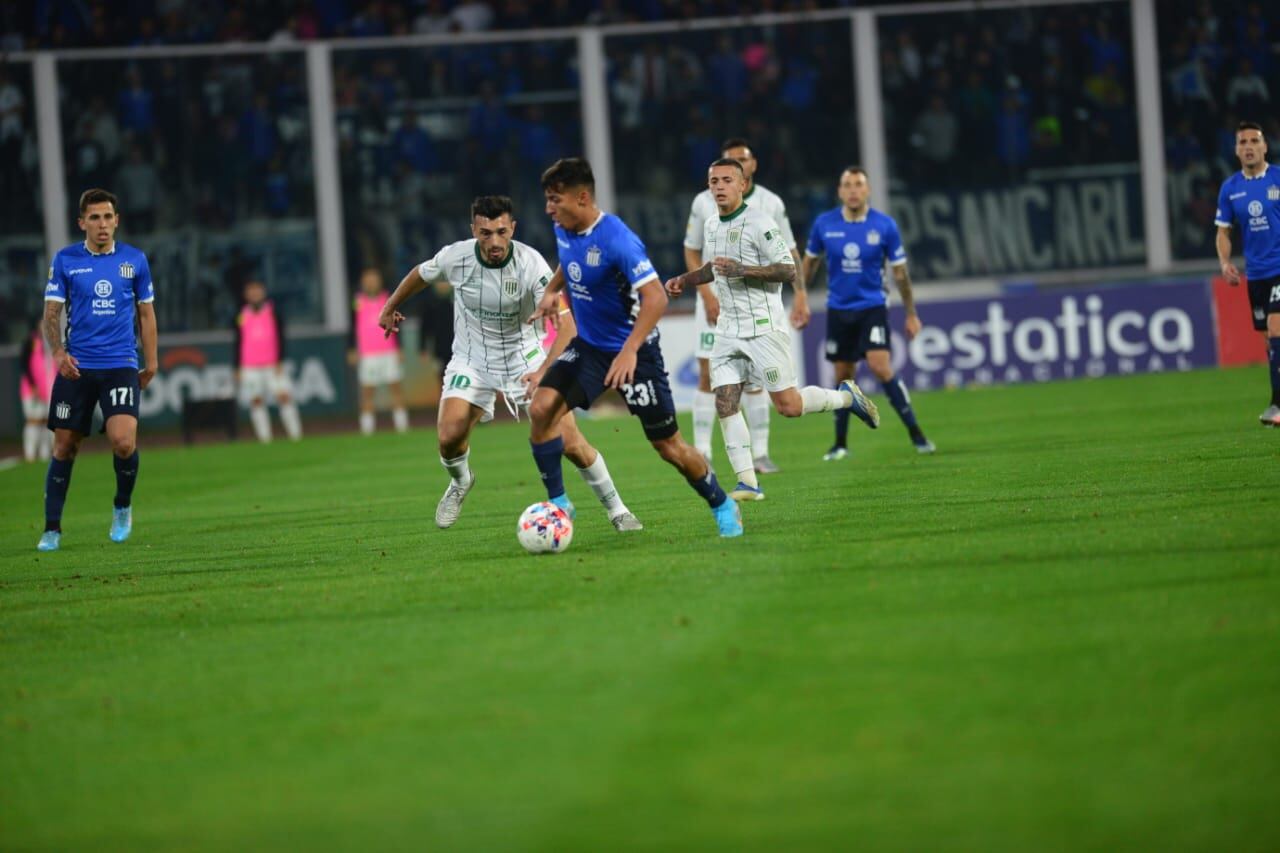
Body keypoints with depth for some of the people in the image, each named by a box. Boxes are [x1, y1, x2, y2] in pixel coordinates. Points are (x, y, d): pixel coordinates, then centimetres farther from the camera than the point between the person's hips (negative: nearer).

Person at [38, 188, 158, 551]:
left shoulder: (135, 260, 5)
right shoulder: (65, 260, 3)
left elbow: (146, 313, 13)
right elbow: (52, 313, 3)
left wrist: (151, 362, 11)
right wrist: (58, 351, -14)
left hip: (121, 364, -1)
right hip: (76, 367, 1)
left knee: (123, 441, -18)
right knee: (64, 446, 2)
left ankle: (123, 507, 9)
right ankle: (52, 528, 13)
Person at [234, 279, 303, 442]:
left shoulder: (274, 313, 4)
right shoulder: (242, 316, 7)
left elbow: (280, 338, 3)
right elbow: (238, 343, 11)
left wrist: (279, 362, -5)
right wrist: (238, 368, 6)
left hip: (273, 366, -1)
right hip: (250, 367, 1)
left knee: (284, 397, -9)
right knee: (256, 401, -2)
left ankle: (295, 433, -5)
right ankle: (264, 437, 0)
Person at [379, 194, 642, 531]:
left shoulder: (530, 263, -25)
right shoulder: (455, 257, -17)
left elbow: (566, 323, -30)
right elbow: (420, 274, 8)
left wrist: (544, 370, -45)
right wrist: (391, 307, 23)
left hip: (524, 357, -1)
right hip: (471, 360, 1)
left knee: (570, 443, -11)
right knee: (450, 436, -21)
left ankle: (616, 510, 10)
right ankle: (460, 482, 15)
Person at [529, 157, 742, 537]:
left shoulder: (616, 239, -27)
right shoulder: (564, 230, -3)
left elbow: (655, 298, -33)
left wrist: (629, 351, -42)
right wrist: (551, 291, 11)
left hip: (633, 350, -6)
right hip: (588, 345, 6)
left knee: (668, 445, 0)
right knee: (541, 408, -16)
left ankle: (723, 507, 23)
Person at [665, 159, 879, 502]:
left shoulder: (758, 223, -12)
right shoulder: (711, 227, 13)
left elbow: (789, 269, -17)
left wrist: (743, 270, -25)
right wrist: (685, 279, 16)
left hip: (764, 328, -7)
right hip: (728, 330, 7)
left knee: (788, 406, -7)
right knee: (725, 404, -7)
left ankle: (846, 396, 19)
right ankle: (747, 483, -5)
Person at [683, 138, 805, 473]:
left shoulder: (771, 203, 0)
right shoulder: (704, 203, -2)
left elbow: (789, 252, 6)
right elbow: (691, 253, 3)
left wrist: (800, 294, -4)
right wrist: (707, 295, -9)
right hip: (715, 301, -1)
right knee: (708, 377, -4)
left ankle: (760, 454, 4)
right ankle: (702, 455, -1)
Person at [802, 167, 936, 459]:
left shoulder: (885, 225, -8)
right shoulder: (824, 224, -4)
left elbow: (900, 271, 1)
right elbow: (810, 262, 12)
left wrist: (911, 314, 4)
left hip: (872, 306, -2)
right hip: (839, 310, 2)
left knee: (881, 368, -18)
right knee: (843, 377, 8)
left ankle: (916, 433, -9)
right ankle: (840, 444, 22)